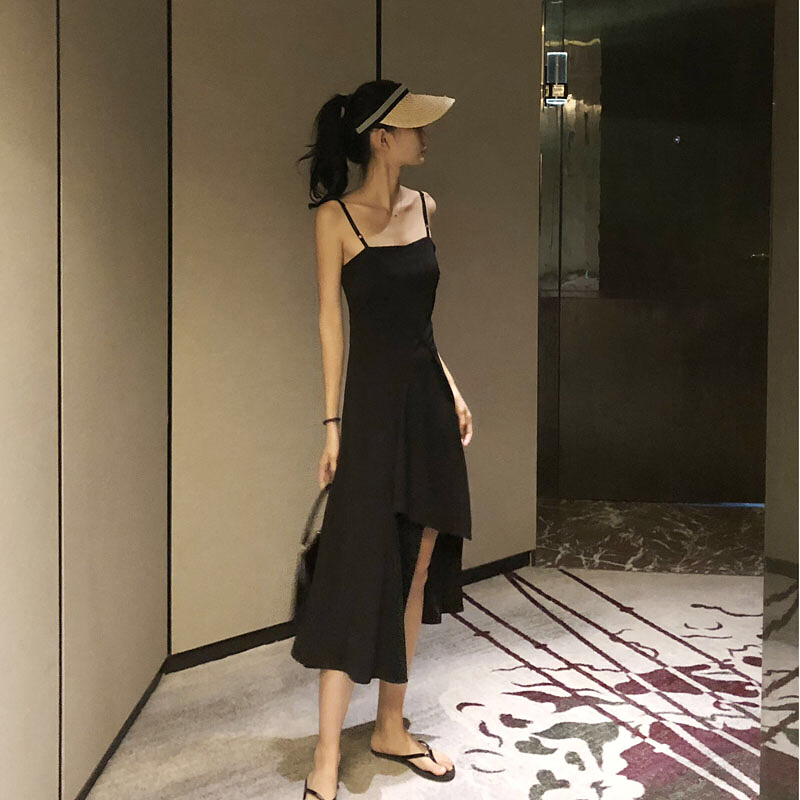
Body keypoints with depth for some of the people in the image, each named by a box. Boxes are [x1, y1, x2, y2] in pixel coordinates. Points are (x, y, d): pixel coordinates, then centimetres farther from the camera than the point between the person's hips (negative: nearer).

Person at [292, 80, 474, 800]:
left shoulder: (422, 206, 11)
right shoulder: (336, 217, -6)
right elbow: (332, 322, -6)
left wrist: (452, 391, 13)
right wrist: (333, 422, -8)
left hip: (429, 400, 6)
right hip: (374, 402, -6)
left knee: (417, 570, 10)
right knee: (358, 574, -6)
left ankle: (391, 728, 25)